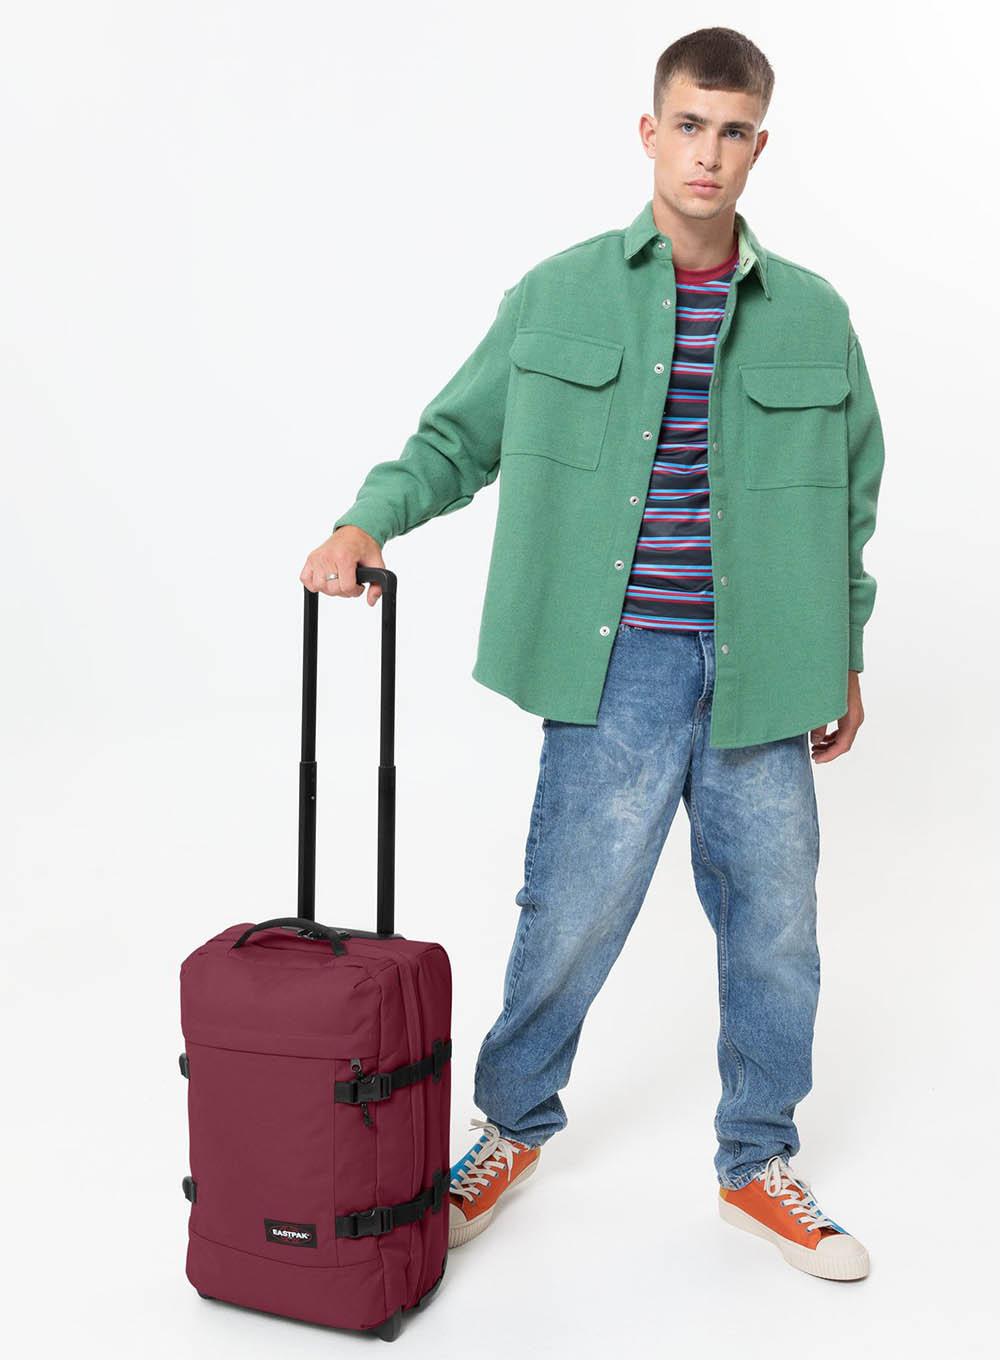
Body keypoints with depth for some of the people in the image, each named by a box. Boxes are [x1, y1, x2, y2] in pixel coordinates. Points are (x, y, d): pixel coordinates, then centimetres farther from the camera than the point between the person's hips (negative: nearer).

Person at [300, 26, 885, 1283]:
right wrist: (367, 521, -10)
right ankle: (512, 1130, 32)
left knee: (774, 933, 11)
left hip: (760, 677, 3)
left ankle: (758, 1168, 34)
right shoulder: (556, 297, 2)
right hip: (616, 673, -2)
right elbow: (458, 436, 8)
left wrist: (843, 659, 13)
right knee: (570, 915, 4)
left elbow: (849, 497, 14)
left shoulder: (813, 318, 6)